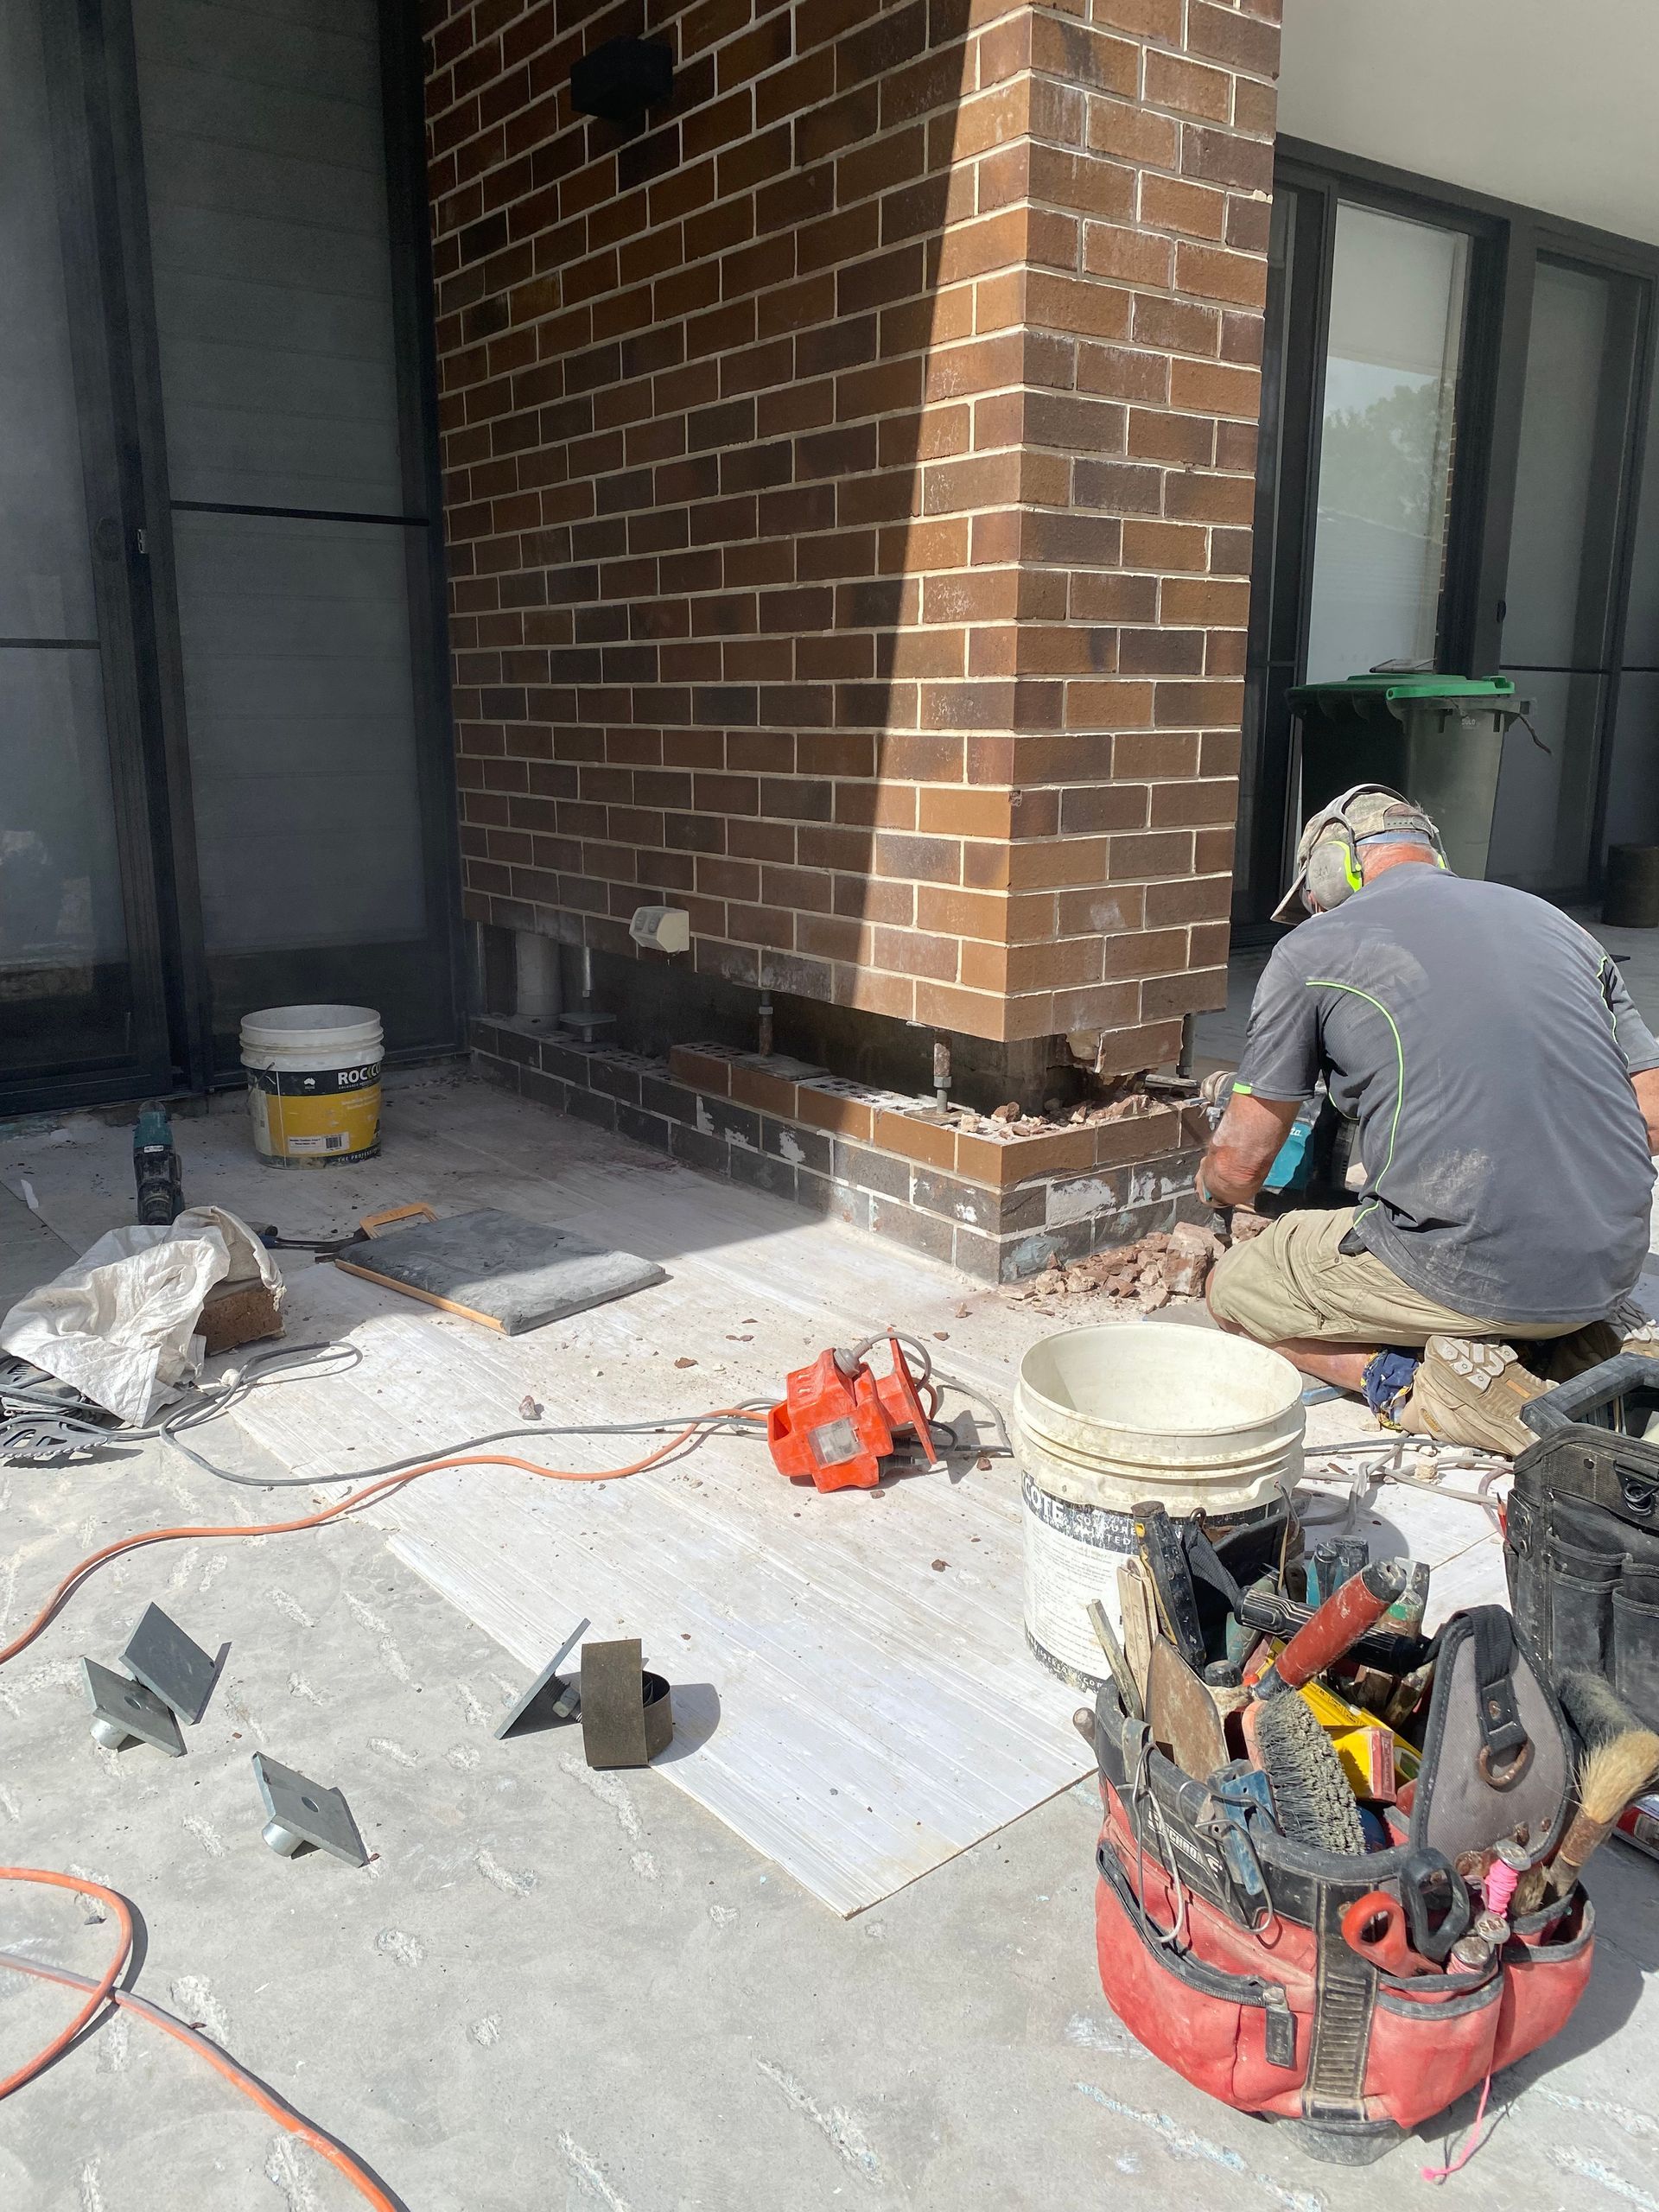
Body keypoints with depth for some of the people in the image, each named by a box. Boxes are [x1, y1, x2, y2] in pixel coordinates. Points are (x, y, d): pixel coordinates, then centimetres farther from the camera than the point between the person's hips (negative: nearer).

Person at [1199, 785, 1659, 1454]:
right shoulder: (1556, 923, 17)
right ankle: (1598, 1344, 11)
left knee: (1232, 1287, 17)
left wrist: (1212, 1186, 29)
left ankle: (1423, 1382, -5)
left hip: (1471, 1270, -6)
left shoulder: (1313, 949, 1)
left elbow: (1239, 1164, 5)